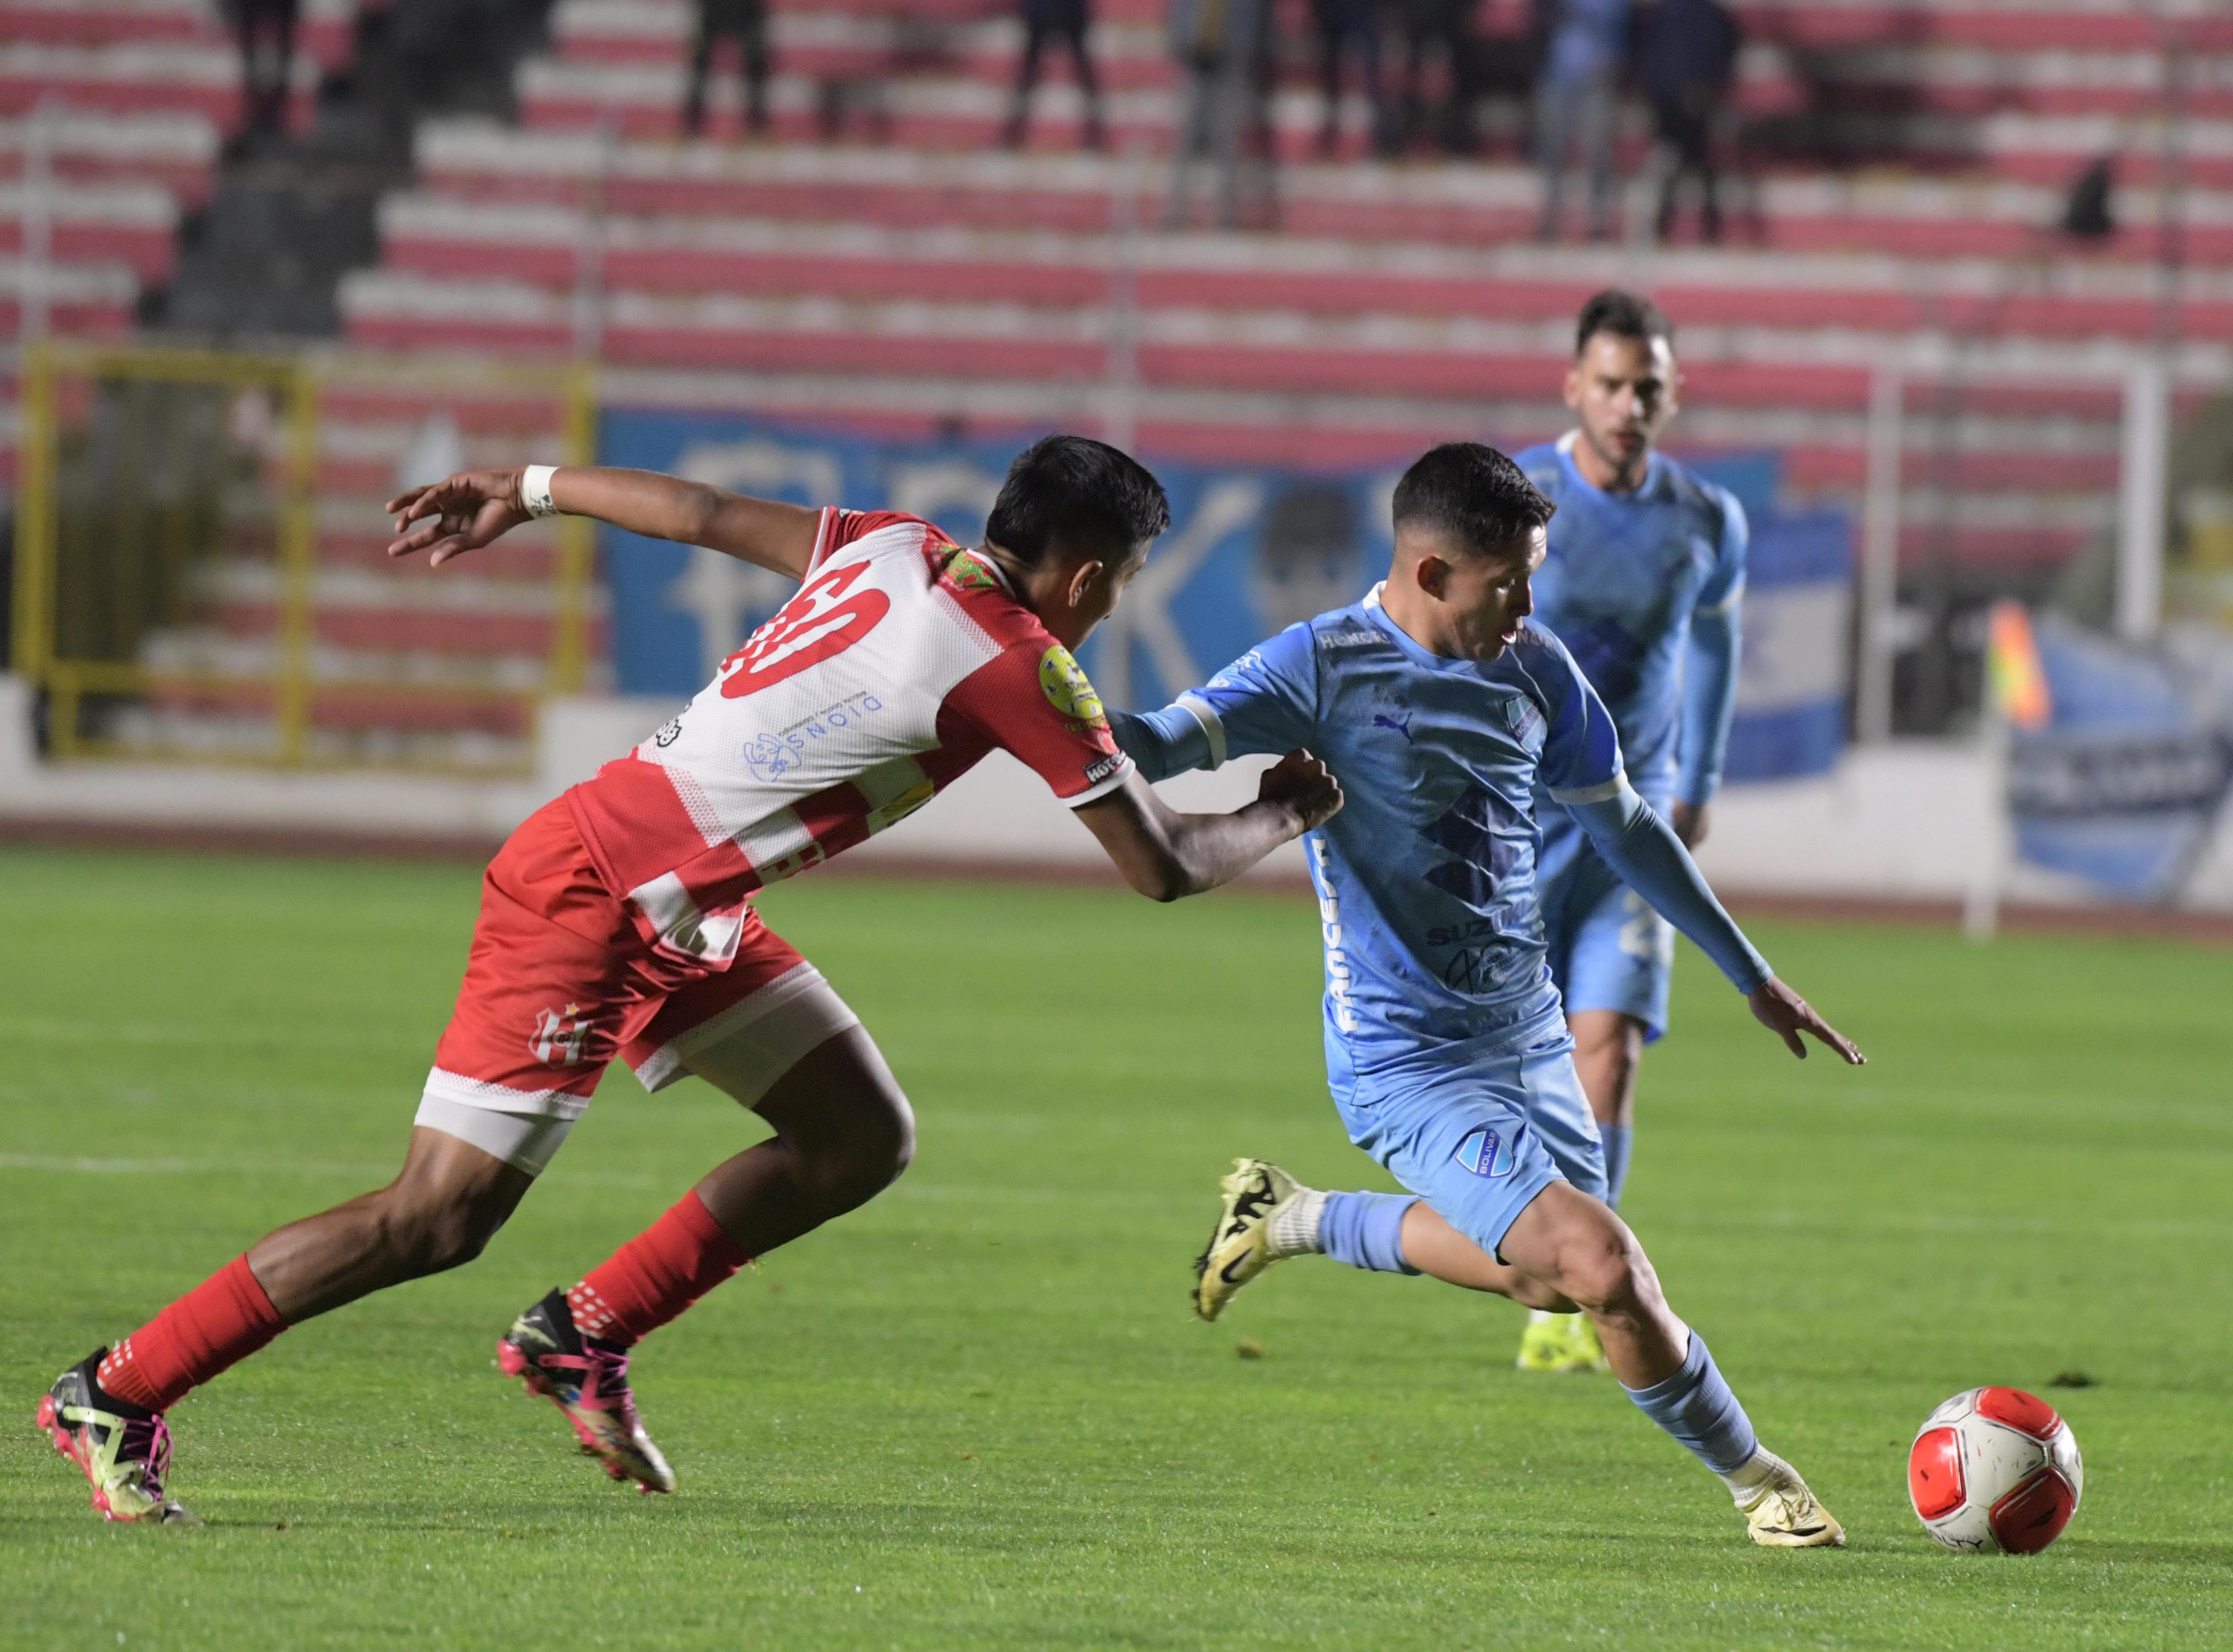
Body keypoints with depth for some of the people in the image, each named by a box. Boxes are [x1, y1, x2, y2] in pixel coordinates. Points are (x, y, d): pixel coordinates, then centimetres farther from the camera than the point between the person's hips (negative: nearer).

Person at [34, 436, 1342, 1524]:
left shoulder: (892, 548, 5)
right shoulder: (1019, 666, -16)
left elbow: (697, 512, 14)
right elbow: (1163, 868, -8)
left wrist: (528, 488, 27)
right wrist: (1282, 817, 12)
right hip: (592, 898, -10)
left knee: (864, 1140, 8)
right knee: (440, 1219, -10)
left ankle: (584, 1337, 15)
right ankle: (114, 1397, -2)